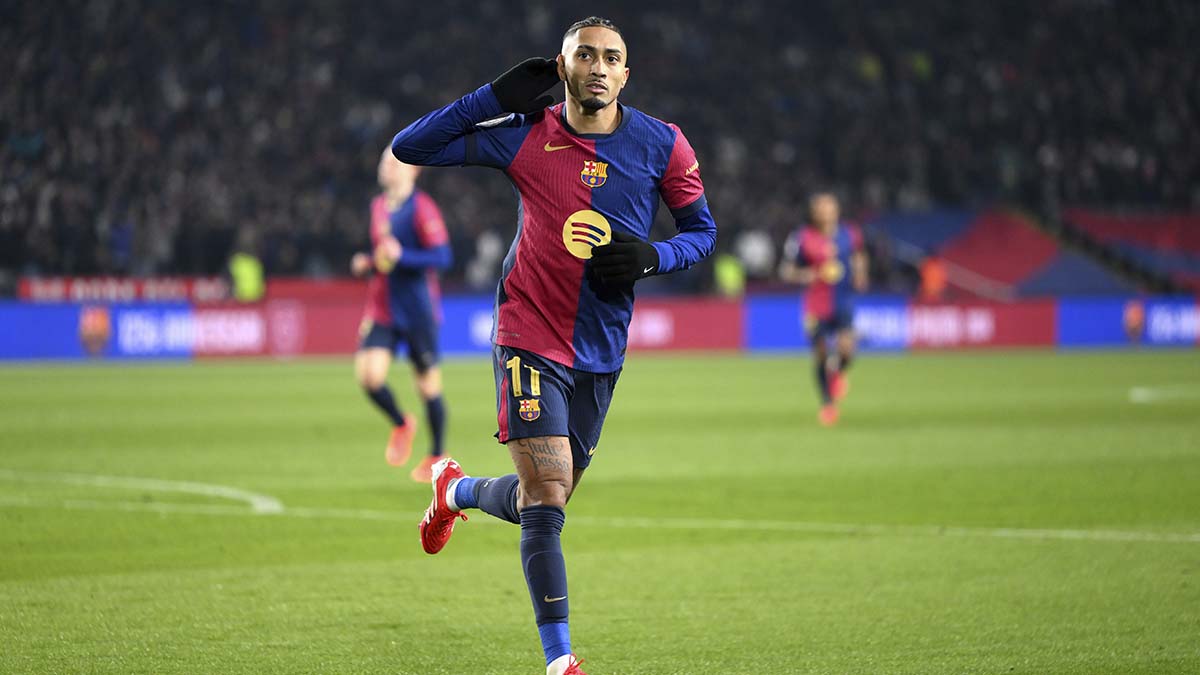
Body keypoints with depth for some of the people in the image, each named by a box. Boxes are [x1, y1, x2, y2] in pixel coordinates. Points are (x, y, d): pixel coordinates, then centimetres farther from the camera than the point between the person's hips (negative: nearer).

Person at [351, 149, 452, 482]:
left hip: (418, 312, -5)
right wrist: (367, 263, 6)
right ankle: (401, 425, 15)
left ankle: (437, 456, 20)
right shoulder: (378, 207, 11)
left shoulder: (422, 208, -11)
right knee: (369, 373, -13)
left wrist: (401, 257, -27)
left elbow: (443, 256, -17)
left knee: (428, 384, 3)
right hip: (381, 310, 5)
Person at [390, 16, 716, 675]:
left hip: (601, 350, 4)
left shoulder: (661, 145, -3)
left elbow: (703, 230, 8)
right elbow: (408, 147, -3)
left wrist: (650, 257, -13)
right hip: (529, 340, -3)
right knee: (547, 499, -15)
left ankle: (455, 490, 47)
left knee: (543, 502, 14)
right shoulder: (525, 136, -6)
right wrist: (496, 97, -13)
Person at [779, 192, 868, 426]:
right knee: (820, 356, 3)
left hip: (844, 303, 2)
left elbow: (859, 255, 24)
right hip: (817, 307, -1)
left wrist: (860, 273, 6)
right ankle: (827, 404, 24)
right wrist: (809, 275, -20)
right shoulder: (802, 238, -8)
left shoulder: (850, 235, 3)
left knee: (846, 348, -18)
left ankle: (837, 372, 19)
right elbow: (785, 271, -4)